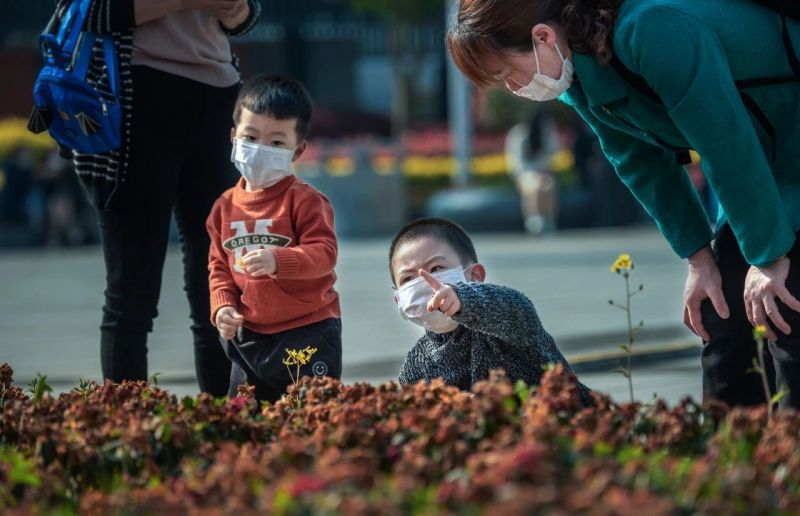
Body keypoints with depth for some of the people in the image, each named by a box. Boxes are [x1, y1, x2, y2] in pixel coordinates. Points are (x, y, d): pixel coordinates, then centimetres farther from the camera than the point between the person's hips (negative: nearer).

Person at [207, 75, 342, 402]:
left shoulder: (304, 200, -10)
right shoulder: (226, 206, 7)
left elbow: (324, 253, -19)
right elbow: (219, 265, 14)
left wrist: (277, 261, -34)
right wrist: (222, 306, -2)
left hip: (308, 334, -6)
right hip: (248, 337, 6)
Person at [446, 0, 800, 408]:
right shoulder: (576, 73, -4)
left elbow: (728, 148, -27)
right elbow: (641, 161, 7)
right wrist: (699, 259, 3)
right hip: (759, 170, 8)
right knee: (722, 319, 4)